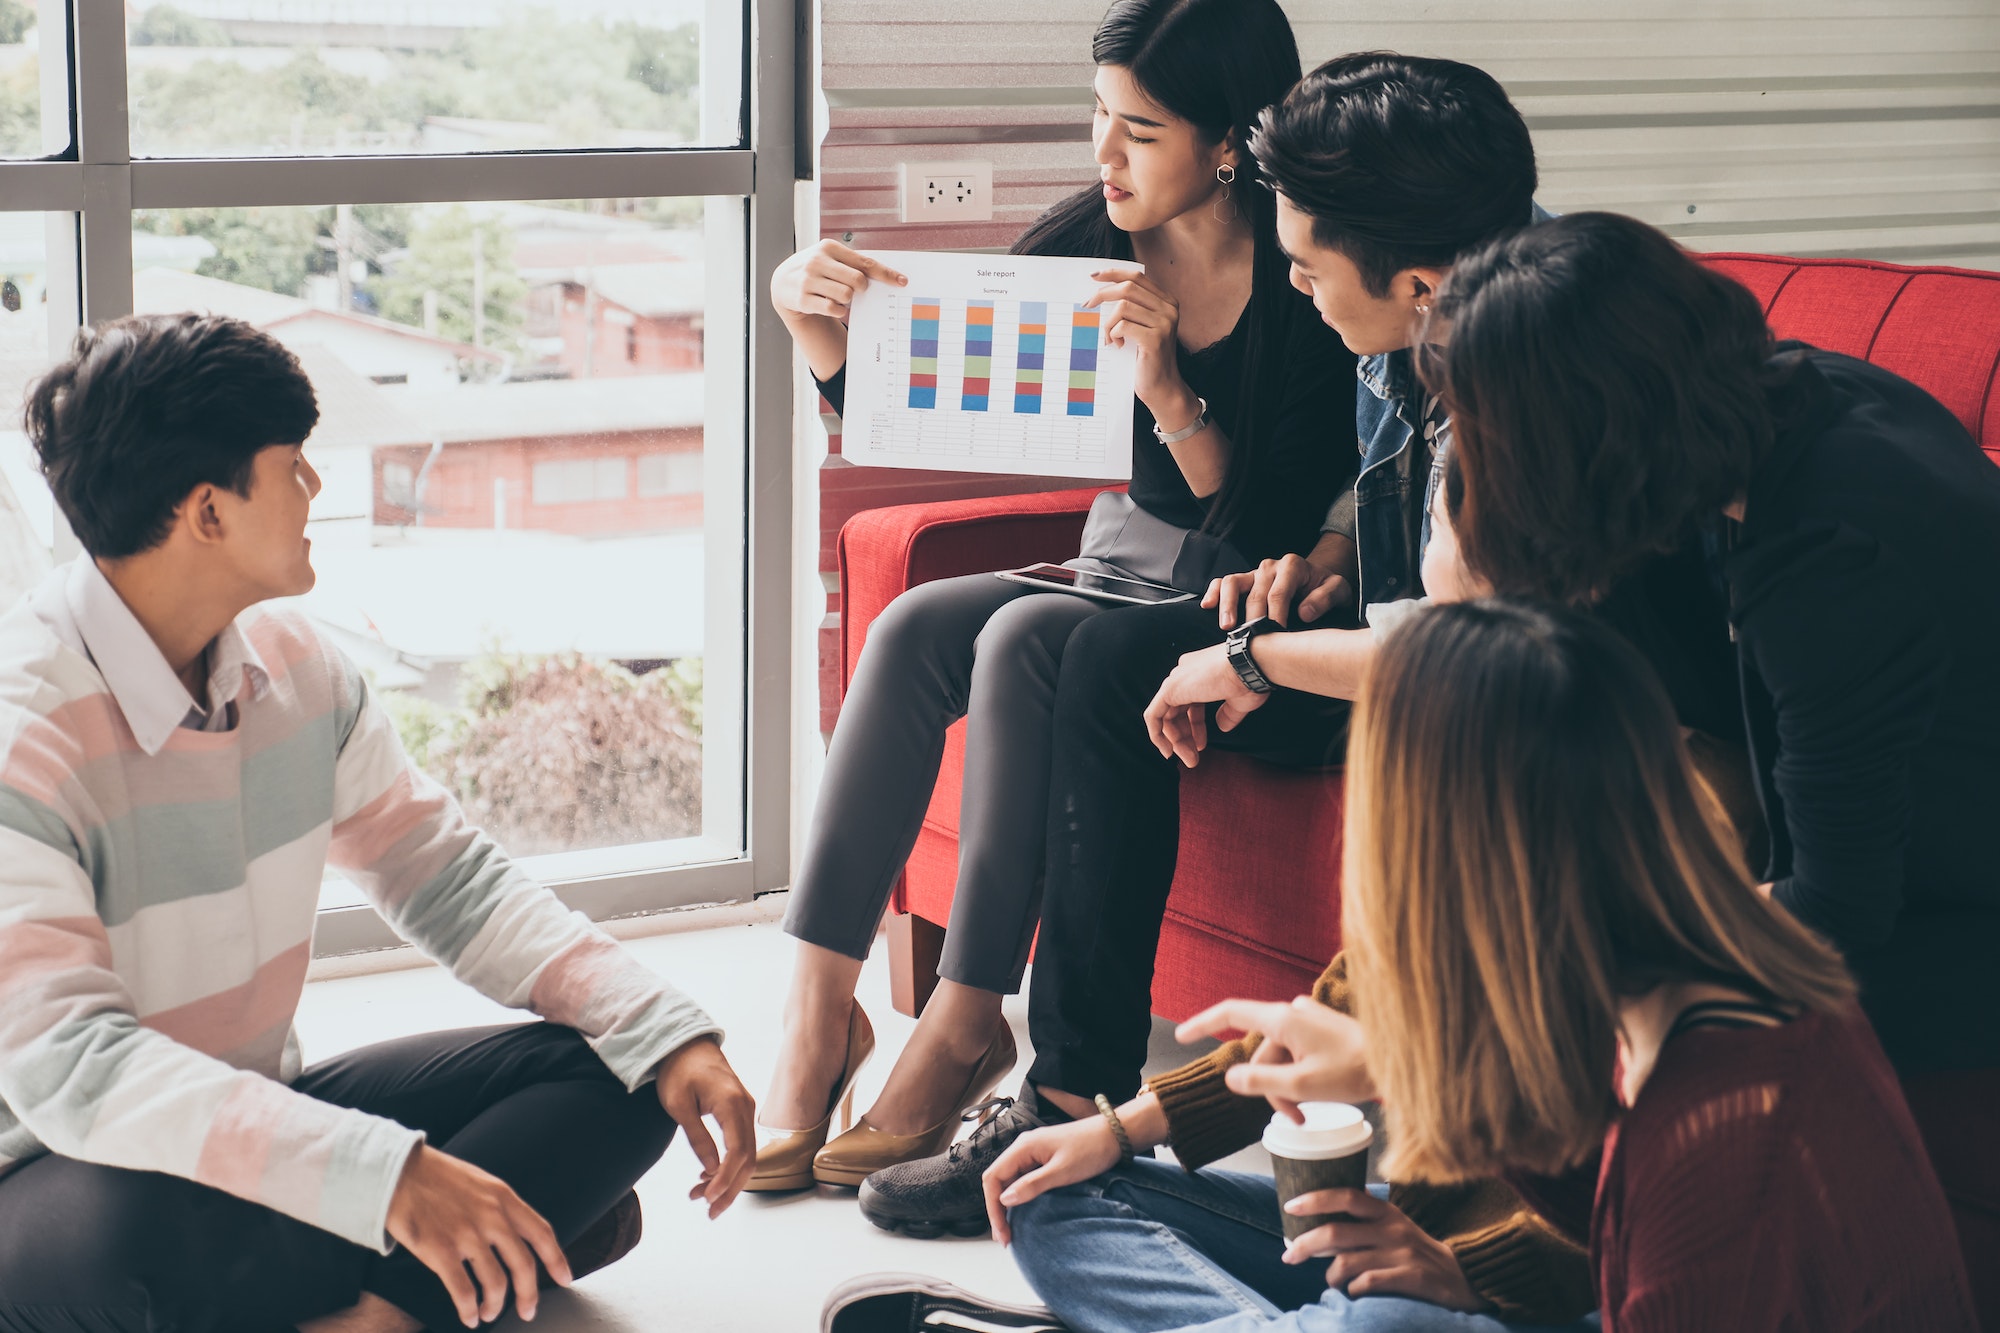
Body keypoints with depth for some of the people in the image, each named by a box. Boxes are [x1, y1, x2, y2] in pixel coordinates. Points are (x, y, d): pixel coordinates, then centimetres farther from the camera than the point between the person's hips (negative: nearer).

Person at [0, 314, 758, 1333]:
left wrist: (667, 1035, -8)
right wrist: (385, 1175, -43)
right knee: (141, 1248, -43)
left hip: (252, 1125, 8)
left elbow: (446, 877, 8)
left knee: (616, 1079, -5)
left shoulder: (295, 668, 2)